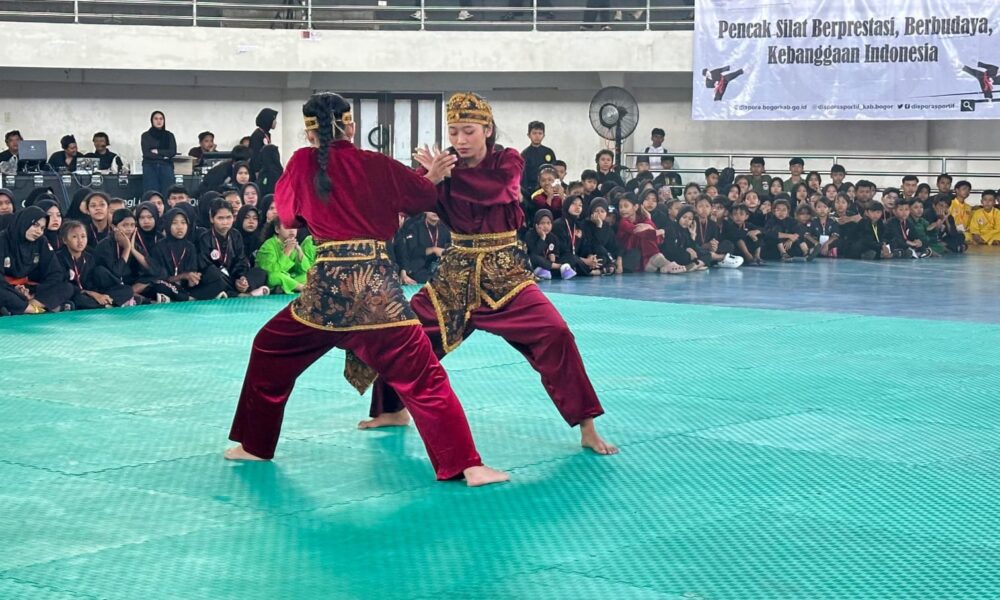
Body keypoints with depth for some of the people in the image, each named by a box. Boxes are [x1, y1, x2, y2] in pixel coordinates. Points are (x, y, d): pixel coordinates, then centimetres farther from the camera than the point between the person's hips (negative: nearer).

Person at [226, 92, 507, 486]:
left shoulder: (302, 164, 4)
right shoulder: (377, 165, 1)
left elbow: (286, 214, 20)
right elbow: (424, 198, 12)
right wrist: (432, 176, 31)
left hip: (325, 287, 1)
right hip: (376, 286, -1)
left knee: (271, 351, 24)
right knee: (422, 375, -1)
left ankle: (254, 446, 30)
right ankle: (466, 465, -9)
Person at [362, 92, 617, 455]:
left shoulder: (507, 162, -5)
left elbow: (492, 190, -28)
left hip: (503, 272, -3)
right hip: (456, 272, 4)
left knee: (555, 335, -21)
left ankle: (587, 429, -11)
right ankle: (393, 410, 27)